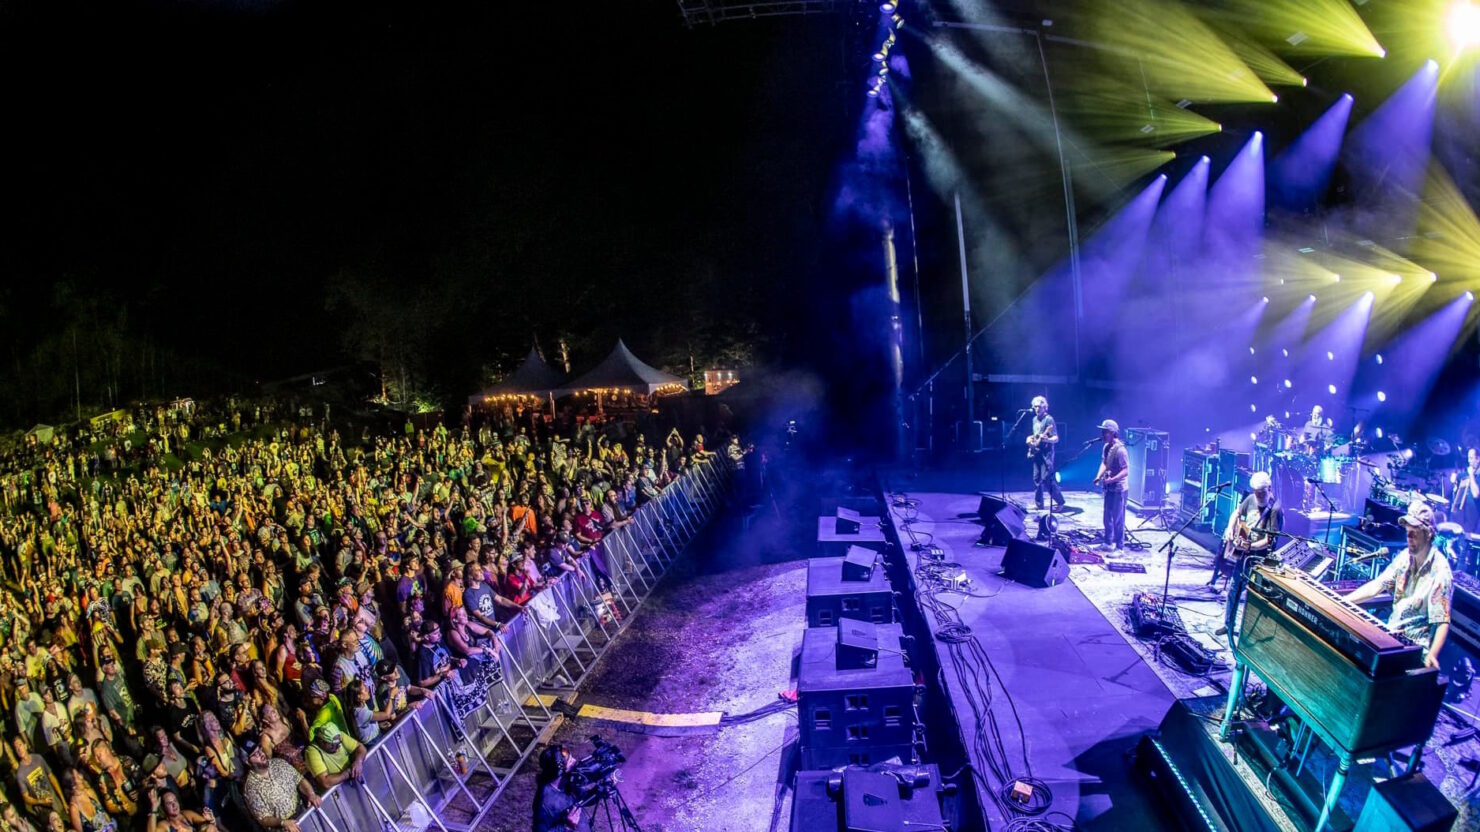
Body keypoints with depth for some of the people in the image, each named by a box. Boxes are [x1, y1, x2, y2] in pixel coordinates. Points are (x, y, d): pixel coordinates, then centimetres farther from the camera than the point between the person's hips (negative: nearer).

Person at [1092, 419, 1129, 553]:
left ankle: (1119, 547, 8)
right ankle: (1108, 543, 30)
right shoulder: (1106, 447, 5)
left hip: (1118, 489, -9)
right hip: (1109, 488, 9)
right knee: (1108, 518, 18)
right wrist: (1099, 477, 2)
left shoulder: (1120, 450, -21)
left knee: (1118, 519, -1)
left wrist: (1111, 480, -28)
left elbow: (1126, 471, -23)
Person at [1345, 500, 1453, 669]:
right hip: (1391, 633, 7)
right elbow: (1376, 586, 7)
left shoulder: (1440, 572, -16)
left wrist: (1432, 655, -32)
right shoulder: (1405, 557, 3)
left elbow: (1442, 622, -18)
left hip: (1415, 647, -7)